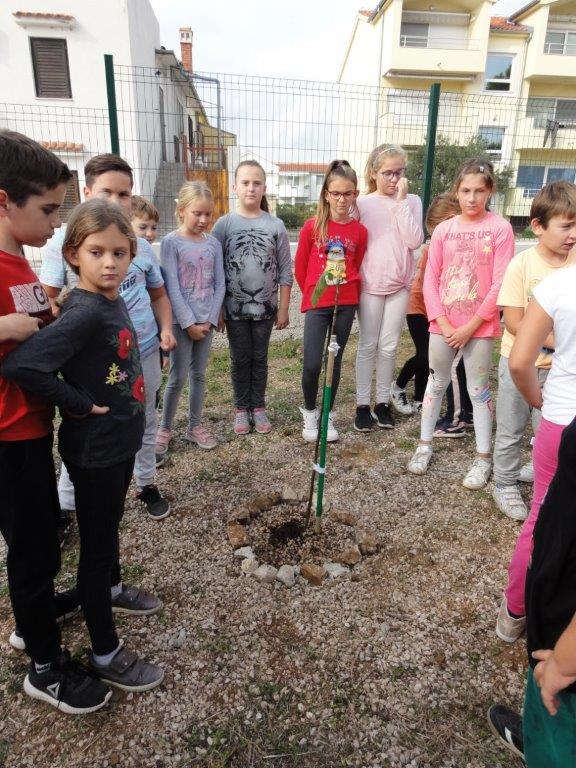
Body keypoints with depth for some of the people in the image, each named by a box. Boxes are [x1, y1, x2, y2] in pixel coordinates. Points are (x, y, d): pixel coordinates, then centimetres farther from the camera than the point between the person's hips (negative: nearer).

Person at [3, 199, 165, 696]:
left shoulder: (113, 301, 1)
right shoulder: (84, 313, -25)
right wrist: (80, 404, -22)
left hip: (121, 439, 8)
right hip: (94, 448, -8)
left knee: (110, 524, 28)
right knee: (96, 543, 7)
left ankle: (112, 589, 54)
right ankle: (105, 655, 26)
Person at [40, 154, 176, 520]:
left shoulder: (141, 245, 2)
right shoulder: (64, 240, -7)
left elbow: (158, 295, 13)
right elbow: (49, 300, -4)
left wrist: (166, 328, -4)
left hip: (144, 353, 3)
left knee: (145, 424, 18)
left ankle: (147, 484, 39)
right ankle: (65, 504, 29)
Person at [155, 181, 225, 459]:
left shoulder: (213, 243, 5)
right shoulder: (171, 242, -8)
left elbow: (219, 285, 3)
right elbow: (172, 288, -12)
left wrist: (210, 320, -6)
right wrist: (189, 323, -14)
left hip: (206, 320, 4)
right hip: (181, 321, -4)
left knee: (199, 375, 11)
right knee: (178, 378, 0)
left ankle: (195, 426, 24)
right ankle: (164, 429, 17)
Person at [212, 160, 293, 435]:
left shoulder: (275, 225, -3)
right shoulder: (224, 224, -4)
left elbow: (285, 271, 0)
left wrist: (283, 308, -1)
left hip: (265, 307, 1)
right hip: (234, 307, 0)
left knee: (260, 358, 13)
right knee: (240, 359, 11)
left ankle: (258, 407, 27)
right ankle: (241, 408, 26)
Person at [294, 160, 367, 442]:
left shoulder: (359, 231, 1)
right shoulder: (312, 226, -3)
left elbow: (357, 268, 11)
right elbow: (300, 268, 5)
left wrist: (347, 290, 6)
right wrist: (313, 293, 10)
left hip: (345, 304, 2)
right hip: (316, 303, -1)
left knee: (334, 361, 9)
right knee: (312, 364, -8)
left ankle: (327, 416, 24)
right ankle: (309, 412, 18)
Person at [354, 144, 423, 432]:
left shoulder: (411, 202, 3)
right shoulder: (363, 203, 0)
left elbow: (415, 241, -11)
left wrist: (401, 200, -12)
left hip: (399, 285, 1)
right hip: (370, 285, -1)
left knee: (389, 346, 9)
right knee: (368, 345, 6)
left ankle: (383, 401, 22)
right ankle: (363, 404, 15)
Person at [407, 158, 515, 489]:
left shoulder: (500, 229, -6)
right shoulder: (443, 229, 2)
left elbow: (500, 285, -10)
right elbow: (430, 280, 1)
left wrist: (471, 326, -12)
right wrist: (443, 322, -8)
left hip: (479, 326, -3)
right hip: (443, 324, 3)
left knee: (478, 390, 6)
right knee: (436, 383, 14)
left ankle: (484, 458, 19)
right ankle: (425, 445, 28)